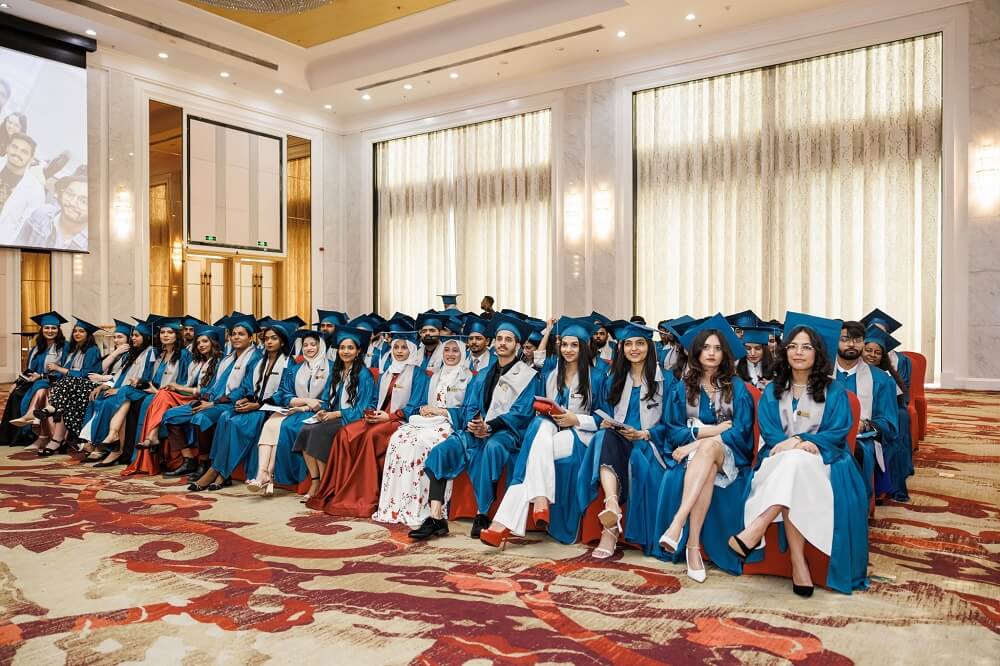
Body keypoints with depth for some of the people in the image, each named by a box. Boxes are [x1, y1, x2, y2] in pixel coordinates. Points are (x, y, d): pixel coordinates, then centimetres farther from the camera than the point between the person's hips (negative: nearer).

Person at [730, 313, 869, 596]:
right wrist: (793, 442, -20)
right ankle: (798, 562, -42)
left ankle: (754, 532, -46)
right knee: (792, 461, -37)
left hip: (821, 459, -1)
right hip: (780, 459, 1)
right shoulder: (773, 391, 14)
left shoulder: (833, 391, 9)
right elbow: (768, 430, 3)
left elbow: (838, 432, -2)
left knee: (795, 462, -38)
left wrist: (800, 441, -19)